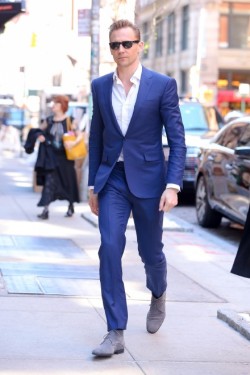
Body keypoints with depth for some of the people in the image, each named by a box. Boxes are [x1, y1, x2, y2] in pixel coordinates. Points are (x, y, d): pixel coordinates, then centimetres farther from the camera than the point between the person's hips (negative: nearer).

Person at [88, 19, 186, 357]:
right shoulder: (100, 86, 6)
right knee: (110, 249, -12)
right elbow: (96, 137, 12)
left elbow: (177, 139, -6)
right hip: (112, 179, 2)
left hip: (148, 179, -2)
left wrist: (173, 185, -15)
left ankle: (158, 297, 45)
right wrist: (93, 184, 11)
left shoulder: (163, 85, -5)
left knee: (151, 252, 10)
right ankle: (116, 333, -9)